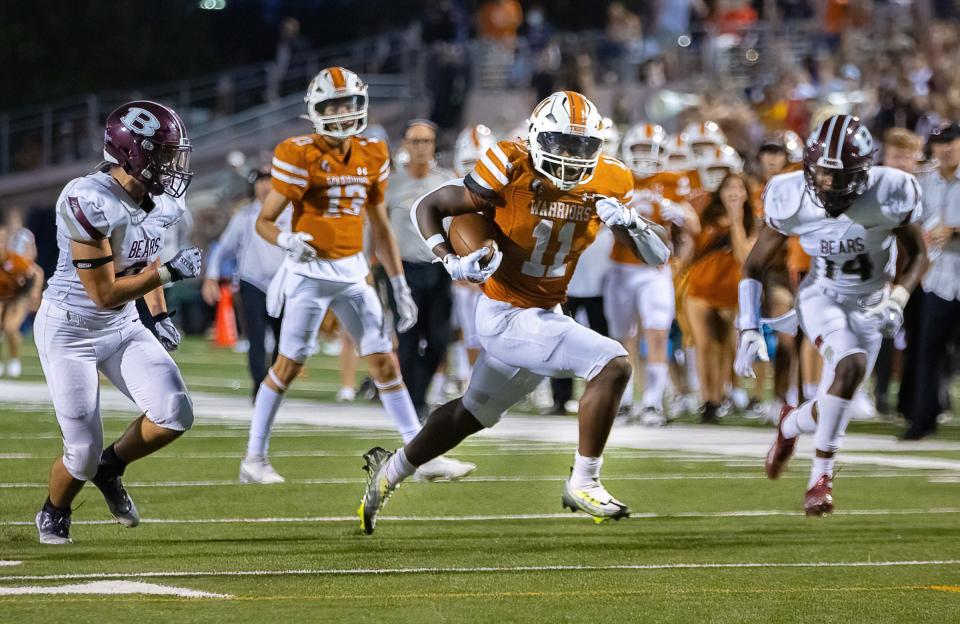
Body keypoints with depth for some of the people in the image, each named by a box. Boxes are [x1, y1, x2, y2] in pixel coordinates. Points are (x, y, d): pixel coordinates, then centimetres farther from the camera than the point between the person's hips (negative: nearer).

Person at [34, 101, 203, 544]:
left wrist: (161, 315, 9)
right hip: (70, 331, -7)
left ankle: (110, 468, 19)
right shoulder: (90, 202, -29)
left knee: (175, 415, -11)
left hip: (123, 327, 7)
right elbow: (104, 293, -25)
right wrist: (170, 272, -23)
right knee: (83, 453, -3)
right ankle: (52, 515, 30)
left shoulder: (161, 201, -4)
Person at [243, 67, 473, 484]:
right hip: (310, 273, -5)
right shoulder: (300, 157, -11)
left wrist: (400, 285, 12)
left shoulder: (371, 157, 5)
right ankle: (254, 458, 9)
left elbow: (380, 227, 14)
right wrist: (288, 241, -30)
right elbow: (264, 220, -8)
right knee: (288, 365, -2)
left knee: (385, 362, 4)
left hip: (353, 272, 5)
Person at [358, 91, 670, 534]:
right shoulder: (512, 171, -19)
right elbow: (427, 207, -9)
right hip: (507, 316, -7)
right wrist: (451, 261, -25)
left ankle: (390, 471, 45)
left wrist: (629, 222, -22)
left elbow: (658, 256, -2)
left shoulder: (607, 184, -5)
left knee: (473, 414, 24)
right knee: (613, 364, -21)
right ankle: (583, 483, -10)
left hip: (541, 315, 7)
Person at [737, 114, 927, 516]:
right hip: (822, 299, -2)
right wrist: (749, 330, -16)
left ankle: (792, 423, 38)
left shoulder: (890, 194, -24)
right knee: (851, 365, -31)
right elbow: (754, 266, -8)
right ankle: (821, 477, -19)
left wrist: (897, 299, -25)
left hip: (870, 306, 2)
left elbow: (916, 256, -7)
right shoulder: (792, 200, -21)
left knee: (831, 411, -1)